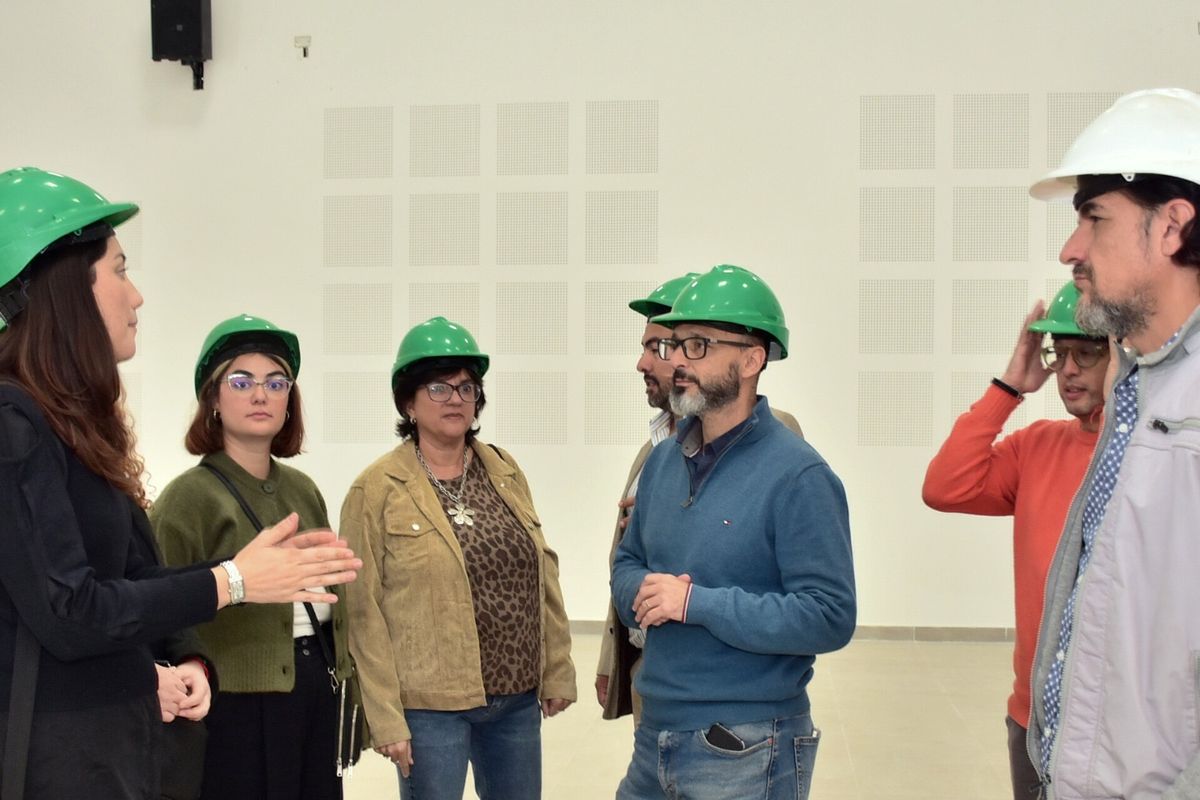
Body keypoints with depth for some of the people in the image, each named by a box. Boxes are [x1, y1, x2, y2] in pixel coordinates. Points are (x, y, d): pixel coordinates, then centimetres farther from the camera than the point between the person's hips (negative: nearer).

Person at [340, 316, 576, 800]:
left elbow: (542, 575, 10)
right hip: (430, 705, -4)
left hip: (518, 695, 5)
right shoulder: (377, 489, -7)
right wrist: (386, 717, -11)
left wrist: (558, 669, 8)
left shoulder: (505, 472, 7)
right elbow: (364, 610, -9)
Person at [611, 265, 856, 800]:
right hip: (654, 732, 7)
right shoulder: (663, 461, 7)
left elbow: (829, 617, -21)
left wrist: (696, 602, -23)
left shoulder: (797, 475, -15)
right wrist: (642, 592, -7)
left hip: (746, 750, -6)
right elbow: (627, 563, 17)